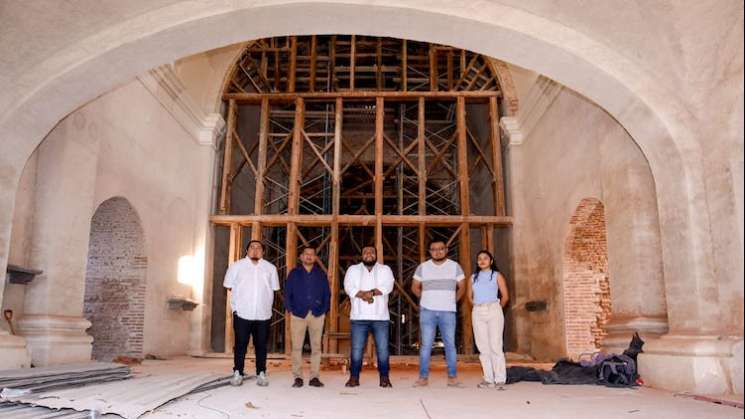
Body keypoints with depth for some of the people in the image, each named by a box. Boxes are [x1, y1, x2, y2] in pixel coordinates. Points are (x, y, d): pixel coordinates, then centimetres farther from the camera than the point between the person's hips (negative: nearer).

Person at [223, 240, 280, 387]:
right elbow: (229, 286, 8)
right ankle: (237, 373, 16)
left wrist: (265, 302, 5)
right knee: (240, 344, 4)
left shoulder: (270, 268, 8)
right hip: (242, 313, -1)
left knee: (261, 345, 7)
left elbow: (274, 288, 11)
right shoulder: (237, 266, 4)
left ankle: (261, 373, 17)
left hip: (263, 314, 1)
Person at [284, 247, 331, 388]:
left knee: (316, 347, 0)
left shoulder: (321, 274, 12)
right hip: (298, 314, -1)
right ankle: (298, 377, 4)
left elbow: (327, 294, 12)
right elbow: (287, 293, 8)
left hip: (317, 315, 1)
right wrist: (290, 310, -1)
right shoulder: (294, 273, 10)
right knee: (297, 347, -2)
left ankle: (314, 377, 5)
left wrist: (324, 311, 2)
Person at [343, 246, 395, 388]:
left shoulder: (385, 269, 11)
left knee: (383, 349, 1)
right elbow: (349, 287, -5)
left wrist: (371, 292, -21)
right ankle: (354, 378, 10)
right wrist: (363, 295, -20)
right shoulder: (353, 269, 11)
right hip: (359, 316, 0)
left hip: (380, 316, 0)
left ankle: (384, 378, 10)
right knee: (356, 349, 1)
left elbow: (387, 286, -8)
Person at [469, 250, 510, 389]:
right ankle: (488, 378, 9)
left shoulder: (497, 275, 4)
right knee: (483, 347, 4)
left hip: (494, 310, -4)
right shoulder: (473, 277, 14)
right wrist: (478, 306, 8)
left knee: (495, 345, -7)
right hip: (477, 312, 4)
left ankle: (500, 379, -1)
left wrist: (497, 308, 9)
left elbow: (505, 296, 2)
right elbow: (470, 296, 17)